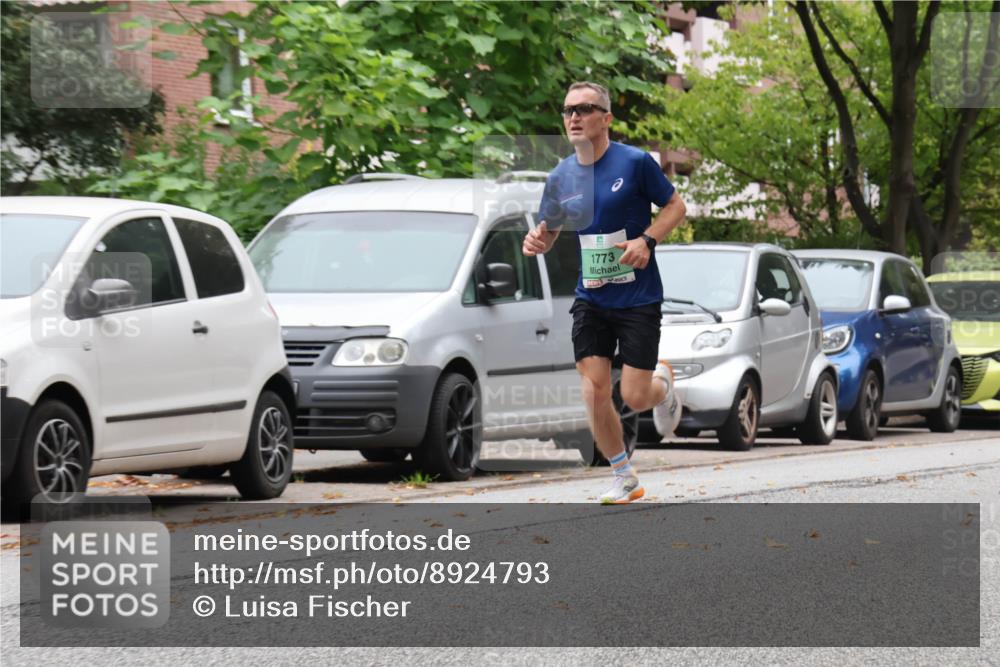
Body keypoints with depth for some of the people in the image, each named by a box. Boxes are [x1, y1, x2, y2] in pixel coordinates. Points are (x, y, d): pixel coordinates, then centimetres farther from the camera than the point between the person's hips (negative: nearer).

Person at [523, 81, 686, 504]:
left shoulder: (635, 163, -11)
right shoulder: (561, 177, 2)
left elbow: (676, 206, -2)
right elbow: (549, 231, 14)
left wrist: (646, 240, -18)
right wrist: (536, 241, -10)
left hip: (638, 298, -4)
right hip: (591, 299, 4)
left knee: (635, 398, -5)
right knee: (594, 391, -5)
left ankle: (663, 382, 32)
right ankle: (623, 477, 13)